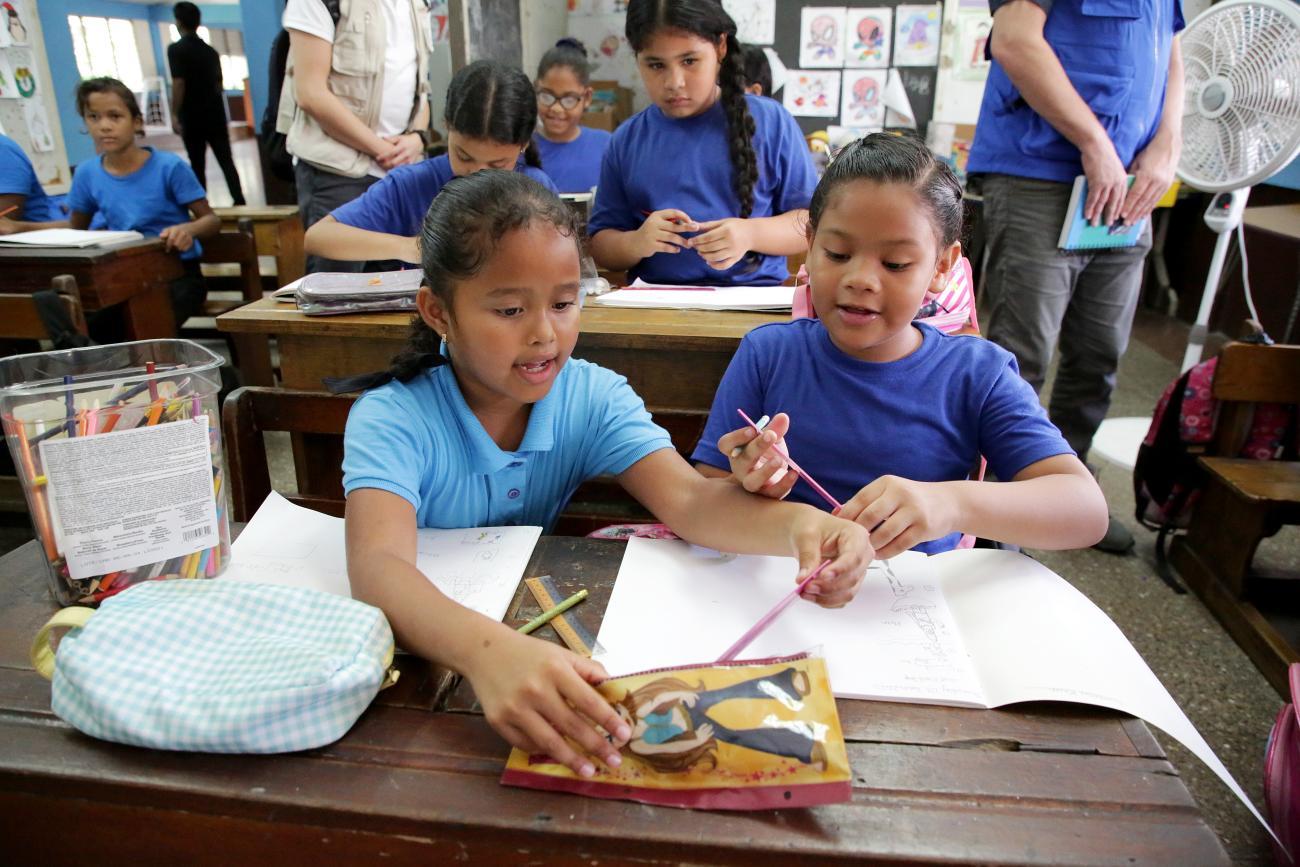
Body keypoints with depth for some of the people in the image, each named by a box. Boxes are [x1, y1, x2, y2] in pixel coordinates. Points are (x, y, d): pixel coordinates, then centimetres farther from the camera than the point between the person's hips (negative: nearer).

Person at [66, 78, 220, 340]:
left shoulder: (169, 166, -10)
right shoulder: (87, 174, 3)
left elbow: (211, 219, -7)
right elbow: (75, 231, 16)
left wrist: (189, 229, -29)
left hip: (178, 274, -4)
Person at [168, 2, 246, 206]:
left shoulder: (176, 49, -8)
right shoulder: (211, 51, 10)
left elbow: (178, 84, -16)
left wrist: (175, 115, -10)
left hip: (192, 117, -4)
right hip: (215, 114, 4)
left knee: (198, 165, 3)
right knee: (226, 160, 4)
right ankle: (239, 200, -3)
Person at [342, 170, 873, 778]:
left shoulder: (592, 397, -6)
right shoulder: (391, 420, -17)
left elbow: (689, 499, -18)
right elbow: (377, 567, -34)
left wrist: (795, 524, -39)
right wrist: (489, 650, -54)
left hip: (546, 631, 2)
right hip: (426, 653, -2)